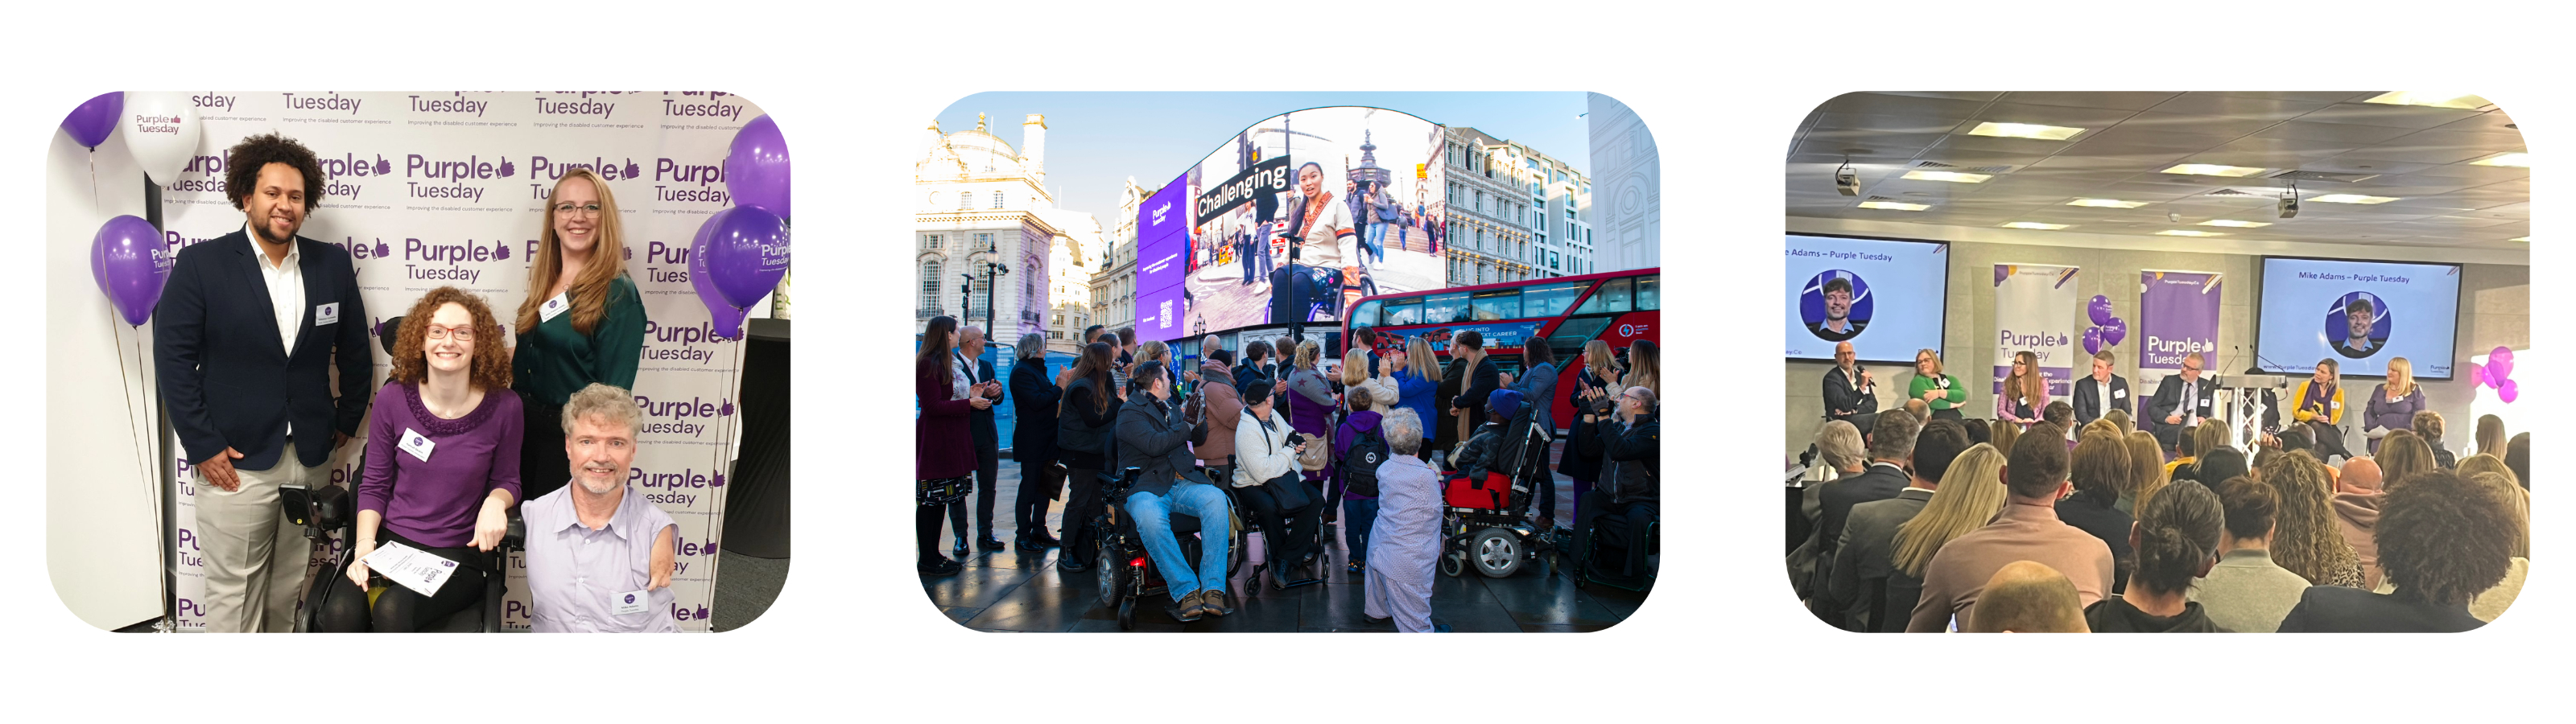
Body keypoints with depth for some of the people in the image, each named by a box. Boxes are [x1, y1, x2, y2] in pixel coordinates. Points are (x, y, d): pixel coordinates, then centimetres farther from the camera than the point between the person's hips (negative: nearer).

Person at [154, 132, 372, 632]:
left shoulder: (332, 264, 6)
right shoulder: (201, 264, -5)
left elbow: (354, 350, 15)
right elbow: (173, 358, -6)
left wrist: (348, 422, 13)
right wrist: (202, 447, -10)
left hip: (310, 458, 3)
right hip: (235, 461, -3)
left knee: (289, 591, 11)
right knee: (233, 593, 2)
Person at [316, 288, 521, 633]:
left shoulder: (503, 407, -4)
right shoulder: (394, 398, 0)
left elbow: (507, 481, 10)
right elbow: (374, 486, 8)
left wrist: (495, 502, -14)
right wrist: (365, 545, -8)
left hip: (457, 554, -1)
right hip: (389, 540, 2)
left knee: (392, 610, -31)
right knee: (341, 612, -28)